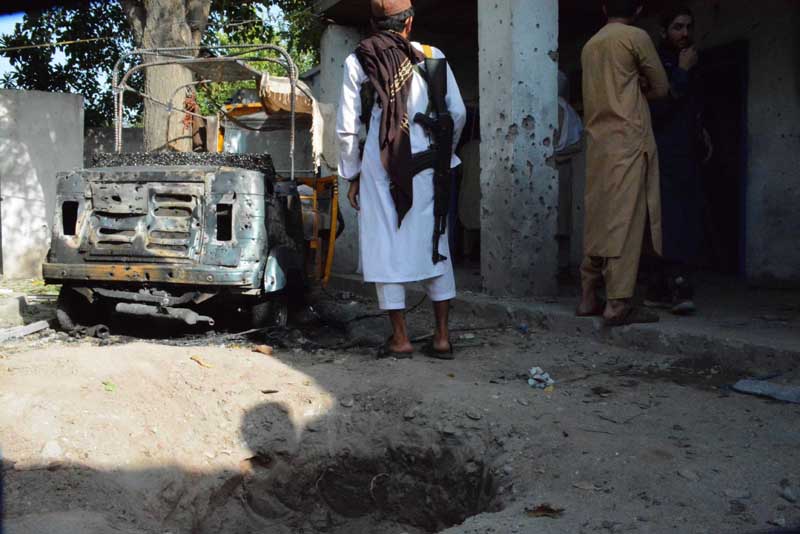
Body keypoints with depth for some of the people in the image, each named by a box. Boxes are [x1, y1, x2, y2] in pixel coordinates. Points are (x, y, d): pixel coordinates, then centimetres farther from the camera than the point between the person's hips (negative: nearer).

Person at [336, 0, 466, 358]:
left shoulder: (357, 61, 3)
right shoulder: (430, 56, 4)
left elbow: (346, 127, 1)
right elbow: (457, 113, 1)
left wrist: (351, 175, 11)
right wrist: (443, 152, 16)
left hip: (379, 165, -1)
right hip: (424, 162, 1)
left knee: (386, 247, 6)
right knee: (433, 245, 9)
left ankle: (400, 338, 8)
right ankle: (442, 336, 10)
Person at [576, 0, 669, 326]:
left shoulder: (590, 45, 18)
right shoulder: (637, 37, -3)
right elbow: (661, 88, 3)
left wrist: (632, 88, 10)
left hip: (598, 143, 7)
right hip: (628, 142, -7)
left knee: (598, 222, 8)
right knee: (625, 221, -9)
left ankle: (588, 297, 9)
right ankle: (618, 305, -10)